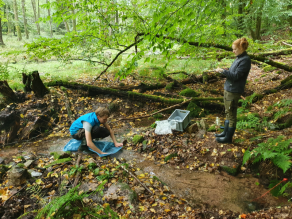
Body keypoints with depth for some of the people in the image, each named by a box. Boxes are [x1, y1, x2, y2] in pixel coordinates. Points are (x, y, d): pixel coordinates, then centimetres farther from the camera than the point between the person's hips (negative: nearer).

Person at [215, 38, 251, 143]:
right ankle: (225, 132, 31)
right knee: (228, 113, 18)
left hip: (234, 91, -9)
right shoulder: (239, 58, 11)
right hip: (228, 88, 9)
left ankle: (228, 137, 13)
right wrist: (225, 71, 4)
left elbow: (236, 75, -21)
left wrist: (223, 71, -16)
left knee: (231, 114, 1)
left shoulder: (245, 60, -16)